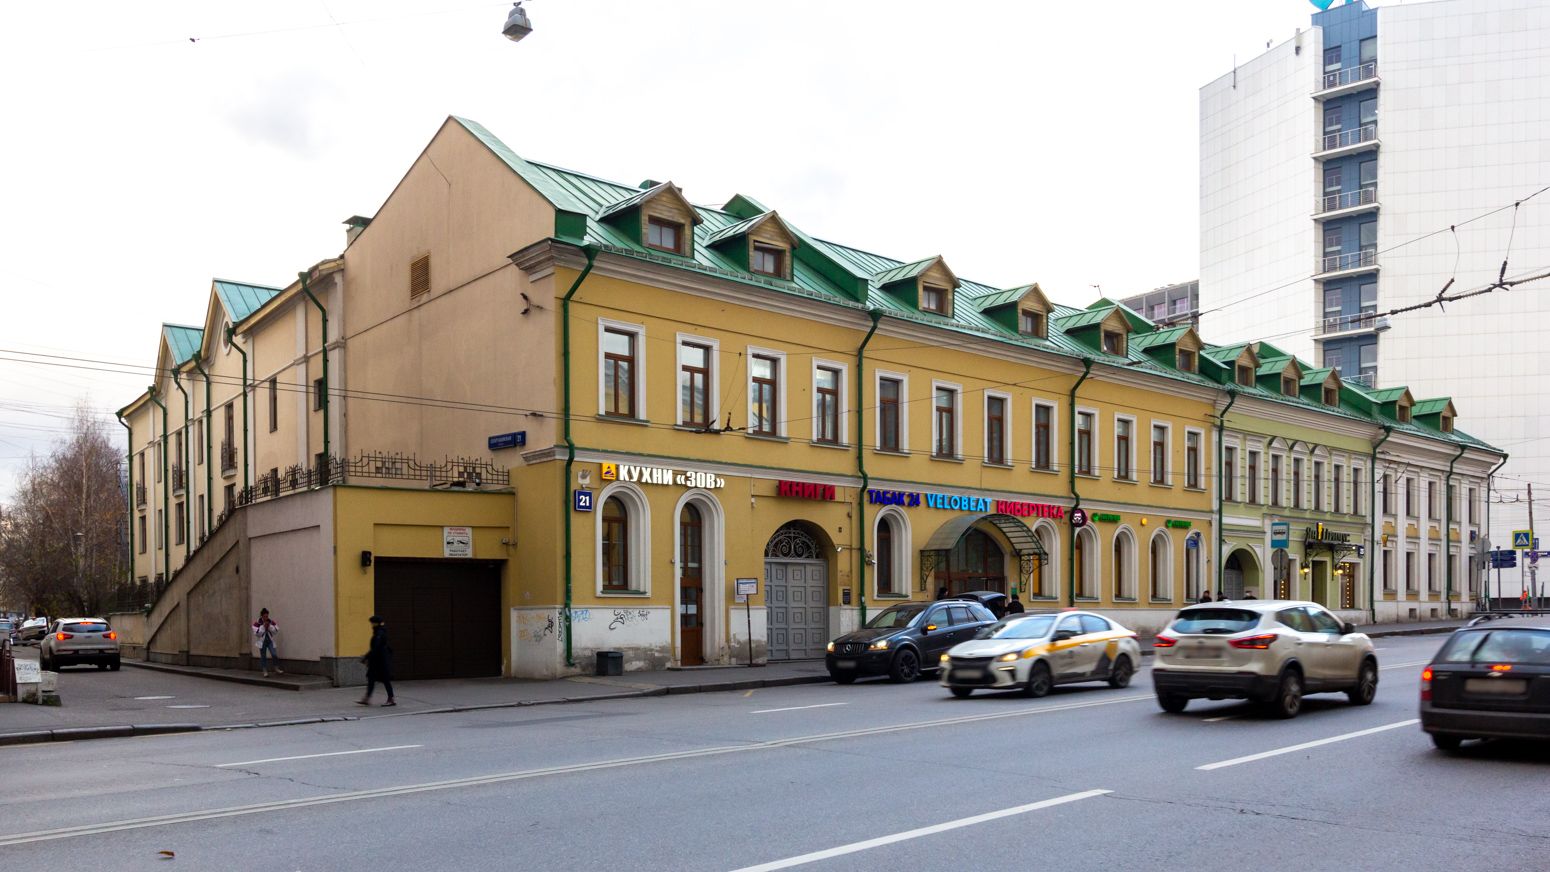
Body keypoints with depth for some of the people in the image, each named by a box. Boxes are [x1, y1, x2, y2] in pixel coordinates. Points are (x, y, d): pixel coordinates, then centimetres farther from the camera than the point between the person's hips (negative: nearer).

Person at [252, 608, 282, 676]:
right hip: (262, 642, -1)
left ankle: (277, 668, 4)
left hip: (270, 641, 1)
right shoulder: (257, 623, -8)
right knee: (263, 657, 5)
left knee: (274, 655, -11)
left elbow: (276, 631, -2)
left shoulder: (271, 622, 0)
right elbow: (256, 633, -16)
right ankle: (265, 671, 13)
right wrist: (263, 626, -20)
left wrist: (270, 626, -15)